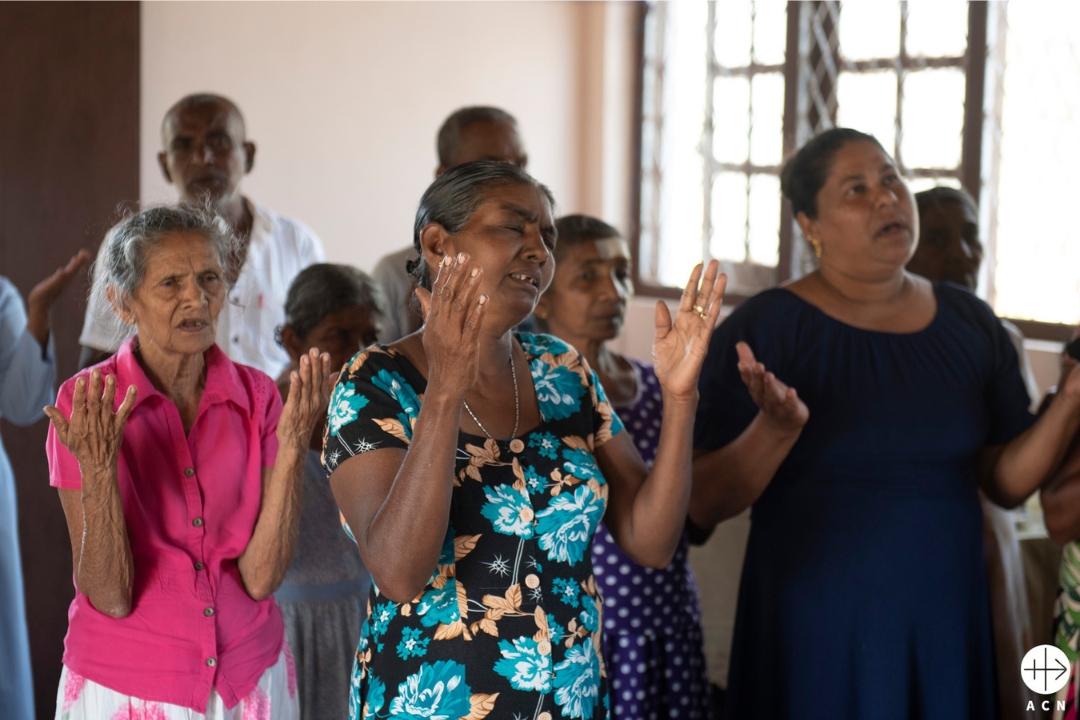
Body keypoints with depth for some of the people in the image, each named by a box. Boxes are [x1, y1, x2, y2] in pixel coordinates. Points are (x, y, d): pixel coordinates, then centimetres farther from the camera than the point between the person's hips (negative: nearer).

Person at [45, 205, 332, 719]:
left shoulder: (256, 395, -5)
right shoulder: (86, 404, -12)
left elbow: (261, 577, -12)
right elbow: (109, 596, -16)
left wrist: (292, 447, -22)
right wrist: (99, 471, -29)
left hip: (251, 675, 3)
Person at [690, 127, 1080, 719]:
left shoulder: (970, 323, 4)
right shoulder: (761, 330, -9)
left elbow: (1005, 483, 5)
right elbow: (705, 506, -12)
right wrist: (777, 428, -28)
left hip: (946, 624, 4)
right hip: (813, 626, -4)